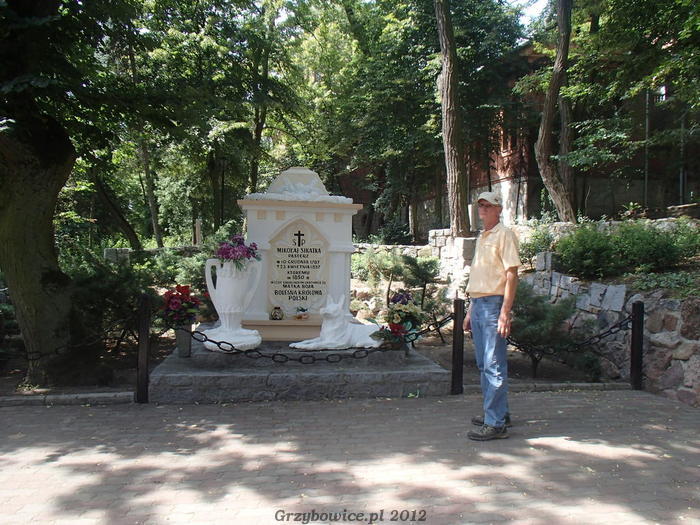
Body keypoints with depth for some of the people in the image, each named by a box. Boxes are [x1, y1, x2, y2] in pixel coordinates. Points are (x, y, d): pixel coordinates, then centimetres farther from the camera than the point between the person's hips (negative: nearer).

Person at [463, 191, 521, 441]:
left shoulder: (504, 235, -7)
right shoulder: (481, 237, 20)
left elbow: (512, 275, -13)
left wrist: (505, 313, -20)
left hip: (494, 304, -9)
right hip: (478, 304, 9)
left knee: (494, 366, -8)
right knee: (484, 365, 14)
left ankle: (496, 423, -3)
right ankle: (499, 412, 26)